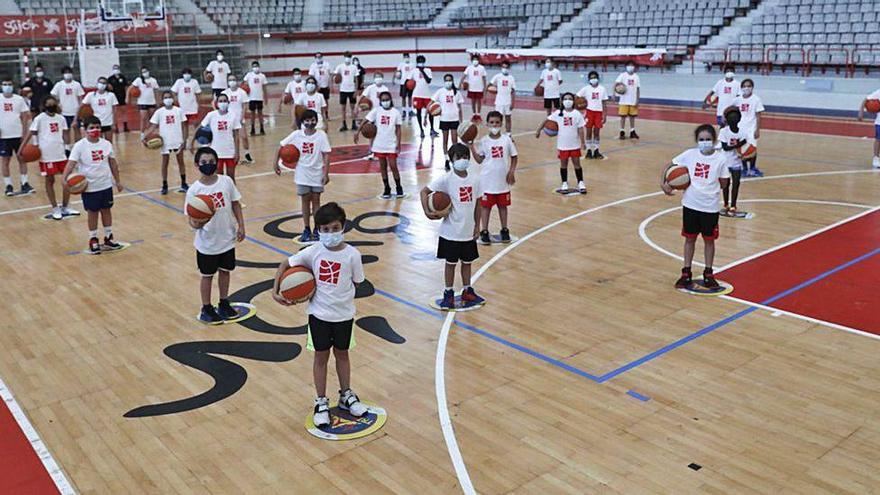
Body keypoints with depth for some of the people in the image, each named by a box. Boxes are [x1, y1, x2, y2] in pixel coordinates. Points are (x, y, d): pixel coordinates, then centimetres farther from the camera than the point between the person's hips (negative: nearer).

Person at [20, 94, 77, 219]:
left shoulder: (61, 118, 7)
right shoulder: (39, 119, -6)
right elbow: (31, 133, -7)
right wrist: (21, 148, -13)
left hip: (61, 153, 5)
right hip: (46, 155, -5)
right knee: (49, 181, 5)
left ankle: (65, 208, 18)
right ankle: (55, 209, 13)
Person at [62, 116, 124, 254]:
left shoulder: (106, 144, 0)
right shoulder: (80, 146, -11)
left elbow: (113, 163, 10)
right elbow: (71, 163, -20)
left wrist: (118, 181, 13)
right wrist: (64, 178, -35)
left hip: (106, 185, 3)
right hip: (89, 187, -3)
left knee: (106, 210, 12)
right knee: (92, 213, 6)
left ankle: (108, 239, 25)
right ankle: (93, 240, 19)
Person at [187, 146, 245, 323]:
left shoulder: (226, 181, -7)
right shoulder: (194, 190, -15)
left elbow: (236, 204, 4)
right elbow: (192, 220, -14)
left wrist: (241, 226, -1)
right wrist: (197, 224, -36)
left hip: (227, 239, 3)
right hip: (207, 243, -3)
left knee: (225, 271, 18)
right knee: (207, 275, 12)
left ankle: (224, 304, 37)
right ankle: (206, 309, 29)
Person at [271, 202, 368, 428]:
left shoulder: (352, 254, -14)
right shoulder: (313, 252, -12)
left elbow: (356, 282, -3)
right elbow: (284, 265, -1)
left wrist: (337, 291, -10)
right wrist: (275, 290, -8)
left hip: (343, 313, 0)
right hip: (319, 313, 0)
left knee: (342, 353, 18)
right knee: (321, 356, 11)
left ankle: (346, 396, 37)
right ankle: (321, 403, 26)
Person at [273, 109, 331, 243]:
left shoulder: (321, 135, -9)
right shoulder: (297, 134, -5)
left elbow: (326, 155, -10)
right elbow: (281, 146, 2)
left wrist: (326, 173, -15)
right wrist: (276, 163, -3)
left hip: (317, 174, -1)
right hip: (302, 174, 2)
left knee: (316, 200, 5)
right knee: (305, 201, 9)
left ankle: (317, 230, 15)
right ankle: (306, 230, 18)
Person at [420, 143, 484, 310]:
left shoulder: (475, 178, -3)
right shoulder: (446, 179, -14)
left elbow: (477, 203, 5)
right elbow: (424, 191, -12)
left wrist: (477, 225, 6)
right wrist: (427, 212, -24)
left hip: (469, 231, 4)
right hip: (451, 231, -3)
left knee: (467, 261, 16)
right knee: (451, 263, 9)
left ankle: (467, 291, 32)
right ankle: (448, 294, 23)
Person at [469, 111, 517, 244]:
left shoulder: (507, 139, -2)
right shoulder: (484, 141, -4)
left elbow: (514, 157, 5)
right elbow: (479, 160, -2)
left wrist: (511, 172, -5)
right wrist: (471, 146, -11)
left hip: (503, 180, 1)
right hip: (487, 181, -1)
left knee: (503, 205, 13)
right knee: (486, 206, 6)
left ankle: (504, 230, 26)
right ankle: (484, 232, 15)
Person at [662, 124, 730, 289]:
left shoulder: (720, 158, -6)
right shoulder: (690, 154, -4)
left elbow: (723, 184, -2)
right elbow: (668, 166, 3)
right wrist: (663, 183, -9)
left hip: (710, 206, -1)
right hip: (690, 204, 1)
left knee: (709, 239, 12)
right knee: (690, 238, 11)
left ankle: (708, 274, 25)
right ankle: (686, 273, 23)